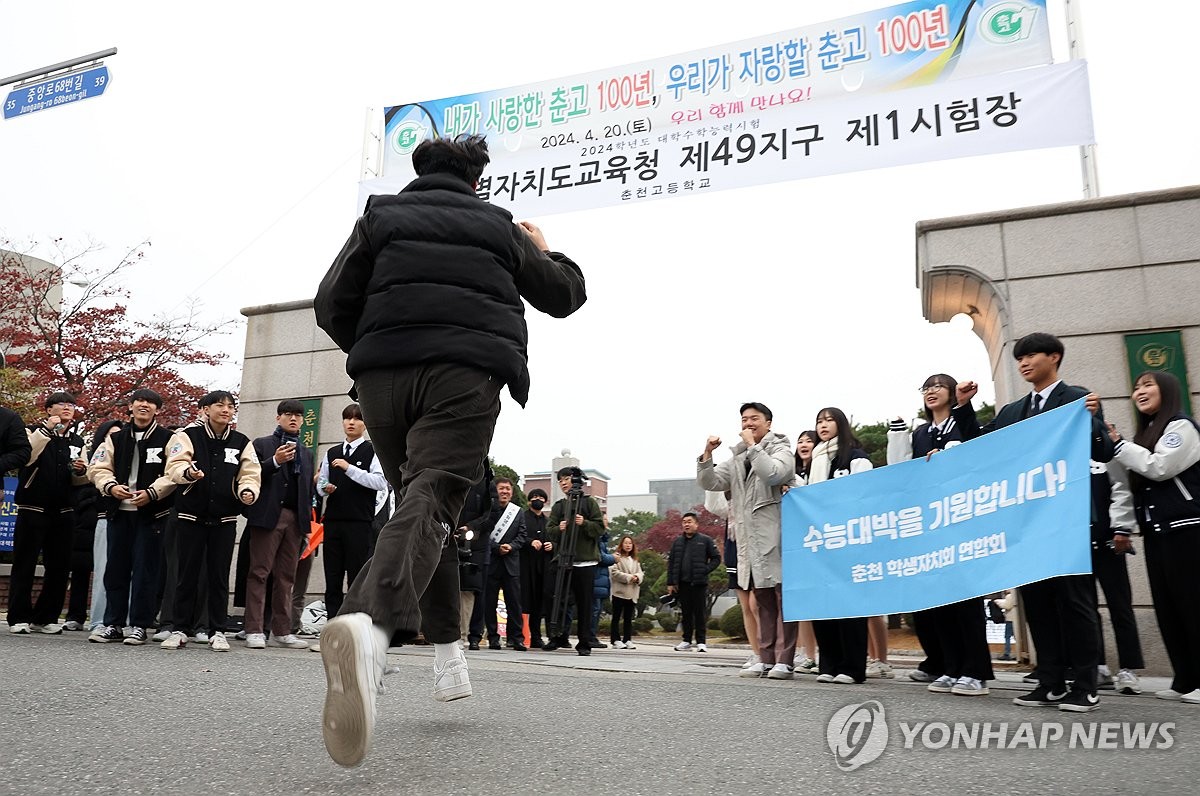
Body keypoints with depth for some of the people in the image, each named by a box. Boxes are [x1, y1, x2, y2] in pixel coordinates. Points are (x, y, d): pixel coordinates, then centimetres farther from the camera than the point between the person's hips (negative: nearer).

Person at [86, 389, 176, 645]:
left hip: (151, 513, -4)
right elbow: (97, 467, 9)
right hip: (119, 511, 4)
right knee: (115, 568, 8)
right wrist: (111, 486, -10)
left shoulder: (168, 439, 0)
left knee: (144, 571, -1)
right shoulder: (115, 438, 13)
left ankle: (139, 626, 7)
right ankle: (113, 624, 17)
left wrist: (151, 492, -20)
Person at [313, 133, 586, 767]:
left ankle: (447, 649, 15)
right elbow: (565, 296, 29)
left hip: (382, 375, 2)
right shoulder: (499, 226, 20)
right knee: (430, 502, -15)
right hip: (465, 374, -2)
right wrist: (545, 252, 49)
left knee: (419, 499, 17)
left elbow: (331, 306, 9)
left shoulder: (379, 216, 19)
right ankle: (370, 624, -44)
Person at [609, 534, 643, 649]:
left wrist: (637, 577, -8)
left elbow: (641, 573, 15)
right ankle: (616, 640, 2)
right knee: (616, 618, -1)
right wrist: (628, 577, -15)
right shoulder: (616, 557, -2)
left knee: (628, 618, 8)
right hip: (619, 592, -6)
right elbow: (613, 572, -13)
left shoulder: (635, 560, 20)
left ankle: (627, 640, 12)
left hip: (632, 593, 6)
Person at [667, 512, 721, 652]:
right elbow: (670, 562, 11)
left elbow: (716, 558, 3)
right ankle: (686, 640, 17)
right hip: (682, 583, 3)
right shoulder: (677, 541, 10)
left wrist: (705, 570, -10)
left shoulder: (705, 540, 1)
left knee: (700, 613, 0)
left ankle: (701, 641, 6)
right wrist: (670, 582, 5)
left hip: (699, 583, -3)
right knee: (686, 613, 9)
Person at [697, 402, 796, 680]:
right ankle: (766, 659, 14)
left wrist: (753, 446, -10)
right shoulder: (737, 459, 20)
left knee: (782, 598, -5)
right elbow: (709, 483, 12)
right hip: (750, 539, 6)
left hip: (776, 537, -6)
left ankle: (784, 661, -4)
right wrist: (707, 454, -2)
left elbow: (773, 474, -19)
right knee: (763, 602, 10)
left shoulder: (781, 449, 3)